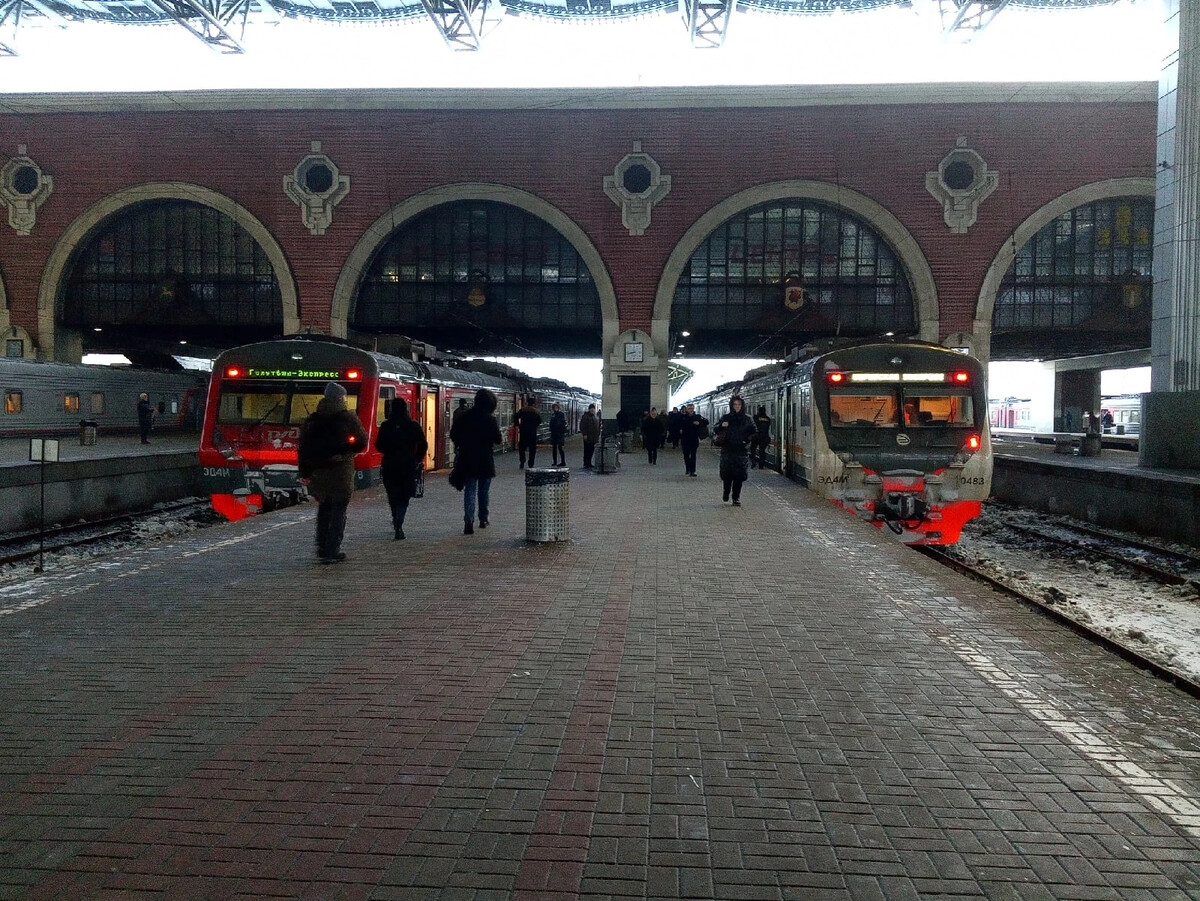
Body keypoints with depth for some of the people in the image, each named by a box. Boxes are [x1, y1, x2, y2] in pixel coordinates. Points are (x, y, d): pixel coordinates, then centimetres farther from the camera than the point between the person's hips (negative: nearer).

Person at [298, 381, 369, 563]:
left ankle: (322, 548, 17)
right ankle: (332, 551, -3)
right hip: (341, 471, -4)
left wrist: (305, 473, 8)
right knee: (338, 509, 1)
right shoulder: (348, 418, -5)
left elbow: (303, 448, 6)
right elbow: (362, 442, 1)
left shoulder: (312, 420, 8)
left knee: (324, 507, 18)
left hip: (317, 472, 4)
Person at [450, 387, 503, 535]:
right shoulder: (490, 419, -11)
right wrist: (501, 439, 11)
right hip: (485, 462, -2)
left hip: (467, 461, 2)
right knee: (484, 492, 14)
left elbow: (453, 435, 2)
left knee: (469, 491, 1)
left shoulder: (464, 417, 0)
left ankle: (468, 521, -13)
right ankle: (483, 519, 24)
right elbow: (497, 439, -11)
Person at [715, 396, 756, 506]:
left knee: (738, 476, -4)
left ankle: (736, 498, 4)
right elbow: (716, 430, 8)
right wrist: (721, 426, -13)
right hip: (727, 451, 0)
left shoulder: (747, 420, 7)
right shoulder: (725, 418, 7)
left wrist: (748, 440, -5)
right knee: (726, 474, -4)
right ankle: (726, 492, 23)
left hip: (741, 452, 0)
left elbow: (755, 433, 12)